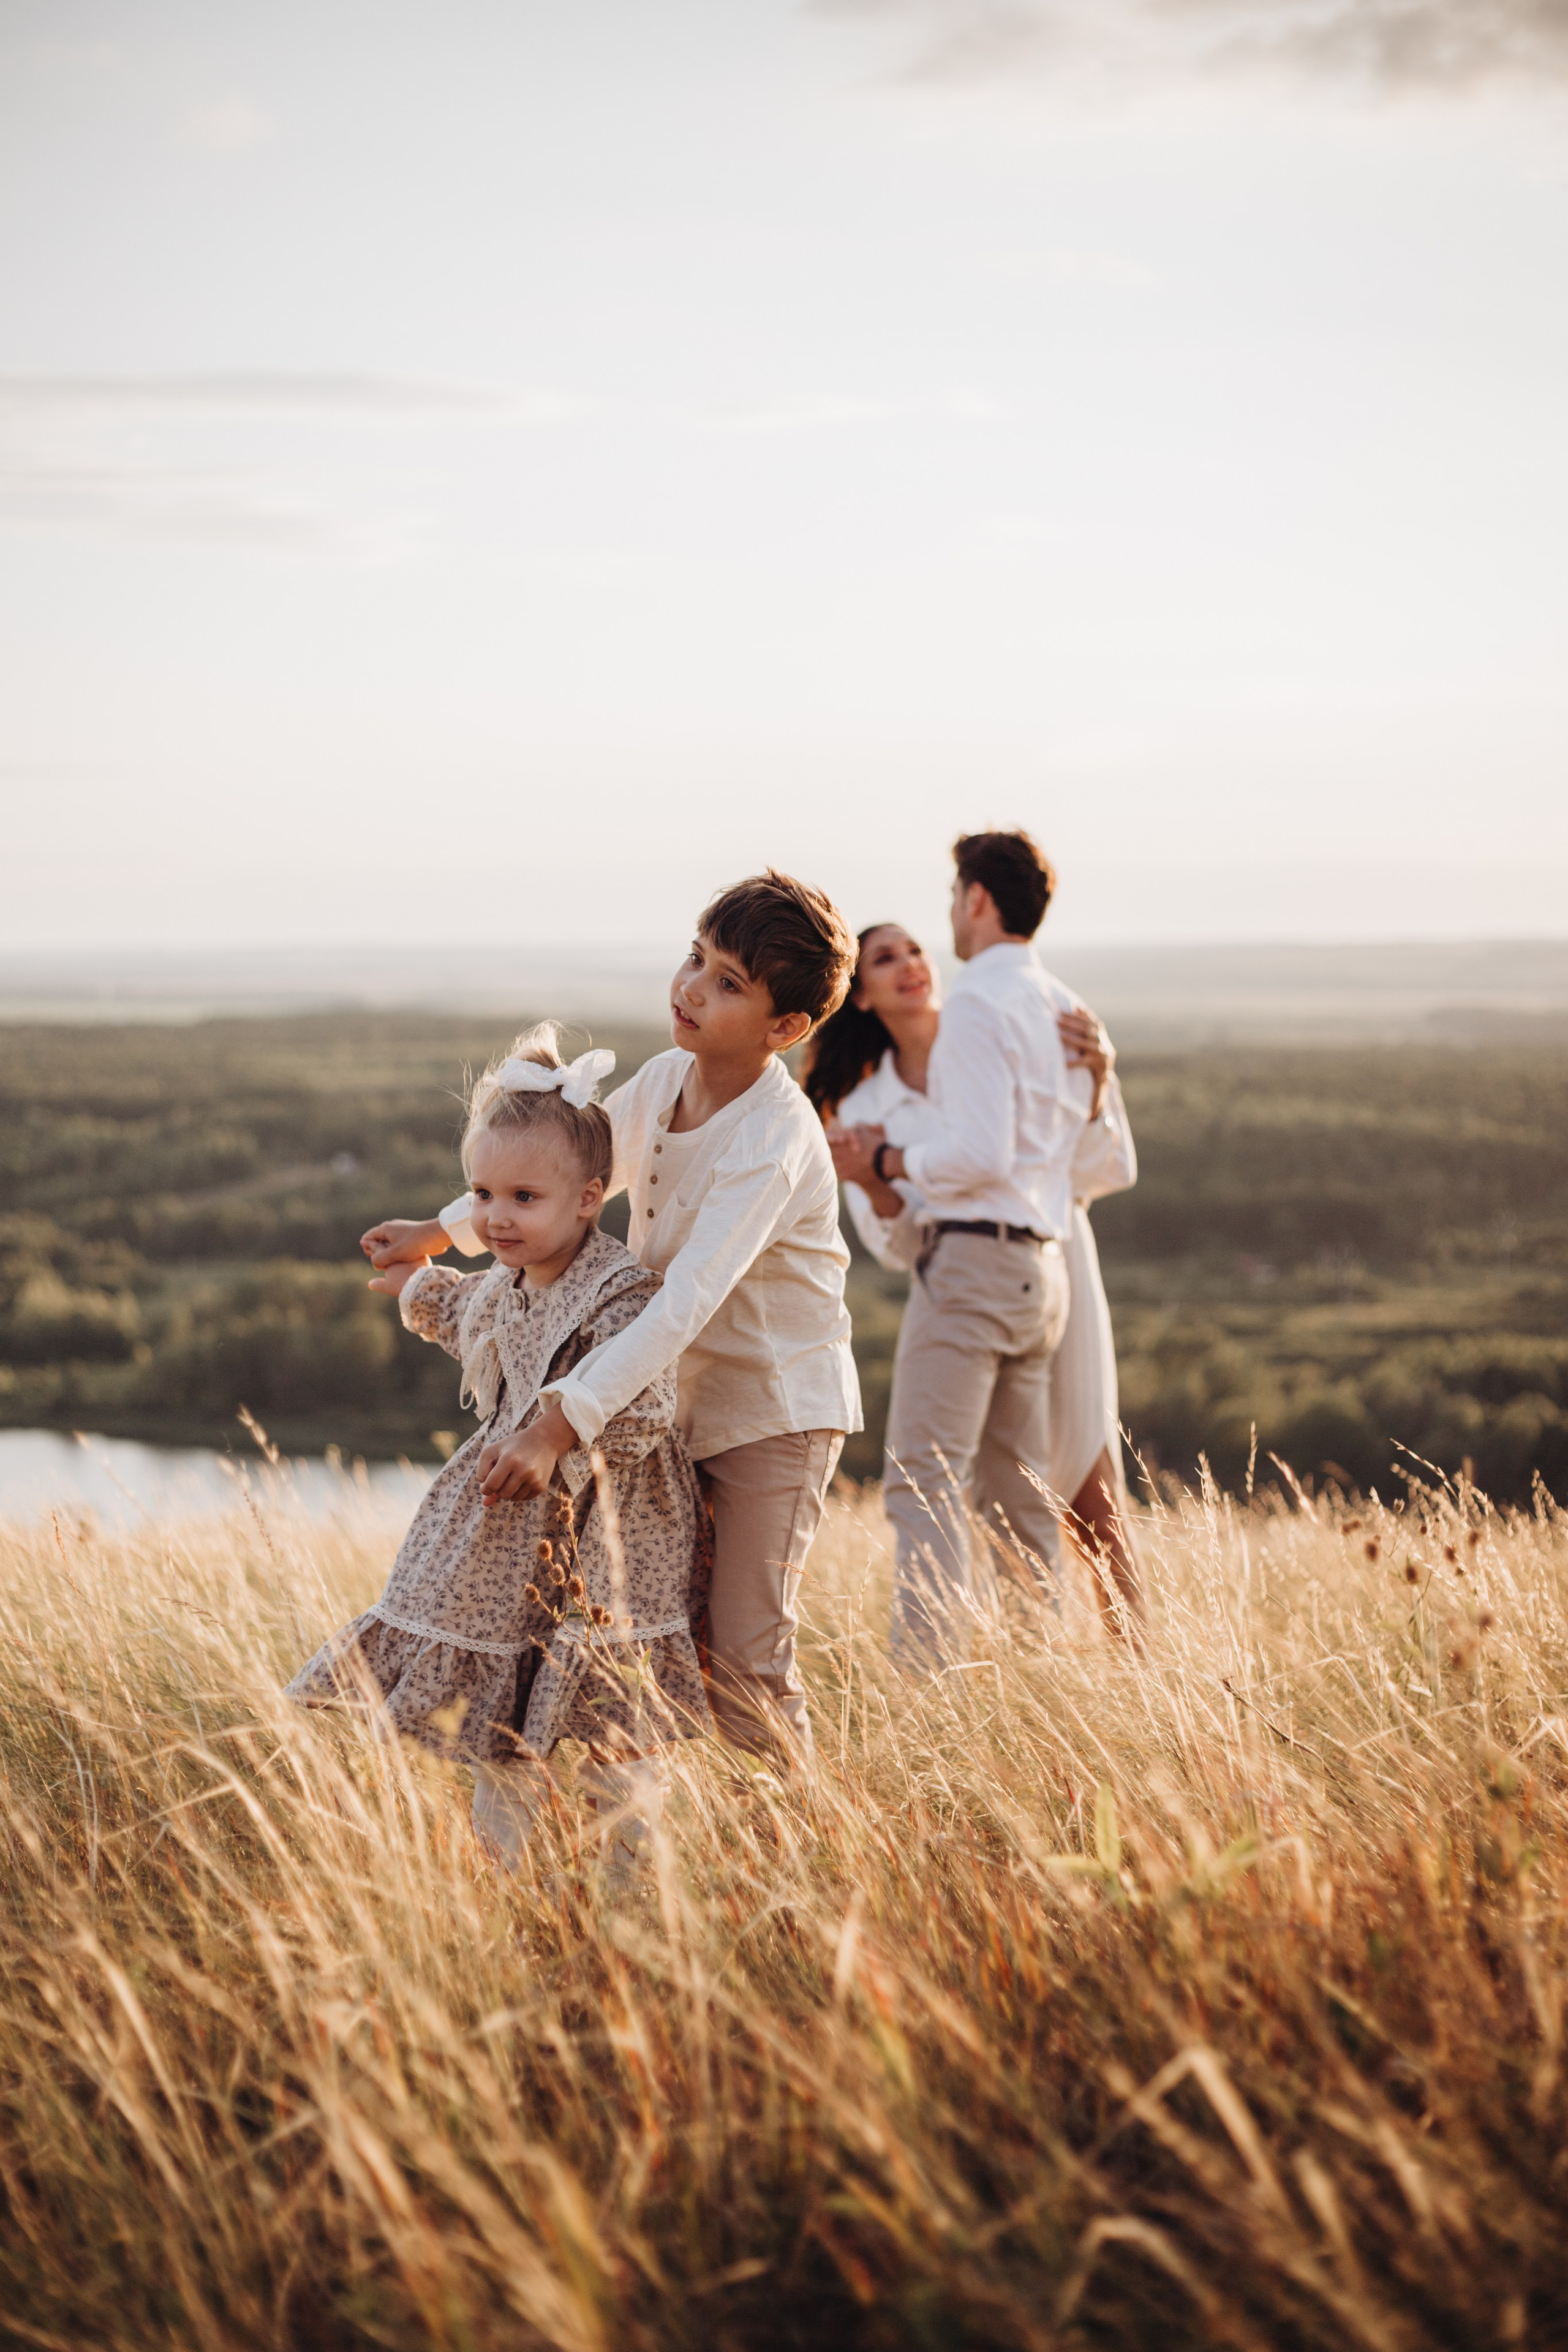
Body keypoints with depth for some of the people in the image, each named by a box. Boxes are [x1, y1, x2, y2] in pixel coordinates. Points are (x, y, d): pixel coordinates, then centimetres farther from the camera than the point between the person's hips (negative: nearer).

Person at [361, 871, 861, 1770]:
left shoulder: (775, 1141, -27)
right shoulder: (665, 1081, -2)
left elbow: (686, 1303, -35)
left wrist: (561, 1426, -40)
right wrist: (445, 1230, 14)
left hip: (776, 1412, -8)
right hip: (683, 1402, 8)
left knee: (744, 1660, -9)